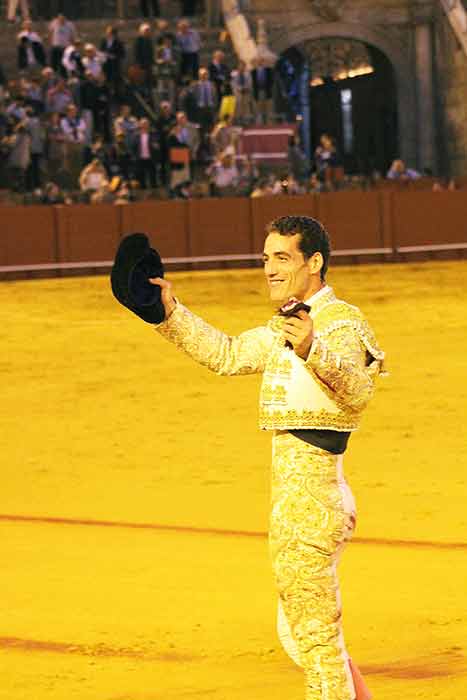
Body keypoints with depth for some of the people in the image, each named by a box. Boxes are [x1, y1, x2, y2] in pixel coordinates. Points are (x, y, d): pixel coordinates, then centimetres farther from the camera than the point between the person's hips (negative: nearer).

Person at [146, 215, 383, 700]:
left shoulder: (340, 321, -14)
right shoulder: (285, 326, 17)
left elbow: (357, 391, -31)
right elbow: (225, 355, 28)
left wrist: (313, 352, -50)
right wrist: (170, 311, 16)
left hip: (308, 496, -11)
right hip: (294, 496, 11)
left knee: (314, 636, -4)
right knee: (297, 635, 20)